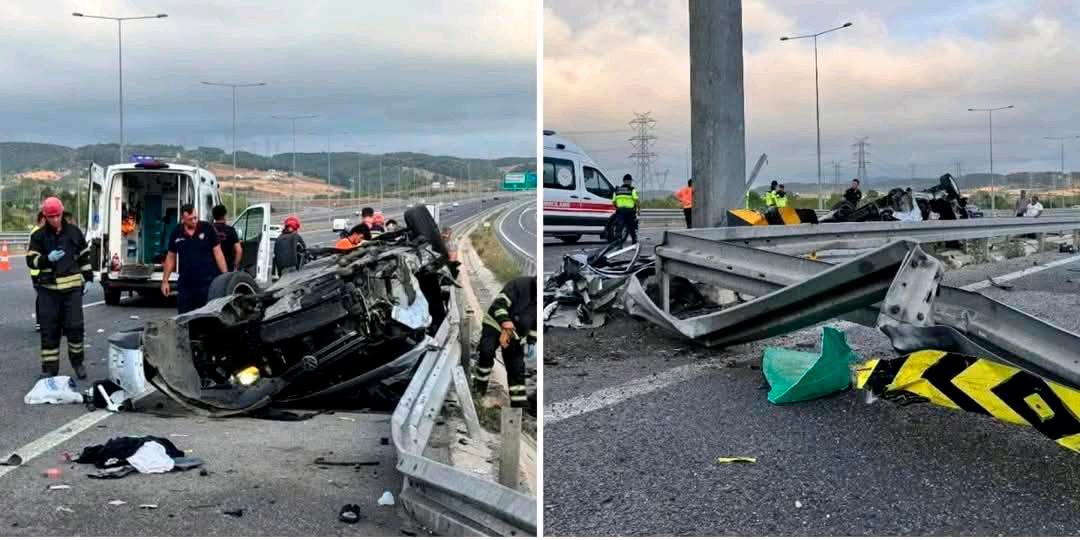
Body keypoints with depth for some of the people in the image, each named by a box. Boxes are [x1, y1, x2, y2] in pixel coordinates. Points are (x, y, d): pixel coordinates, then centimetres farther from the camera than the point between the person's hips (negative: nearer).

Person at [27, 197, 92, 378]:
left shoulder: (74, 232, 6)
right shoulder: (38, 236, 2)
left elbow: (84, 256, 15)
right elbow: (31, 260, -1)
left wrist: (87, 278, 13)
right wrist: (48, 258, -20)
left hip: (72, 287, 0)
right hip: (49, 289, 0)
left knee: (75, 326, 0)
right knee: (49, 330, 2)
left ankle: (77, 362, 18)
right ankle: (50, 367, 11)